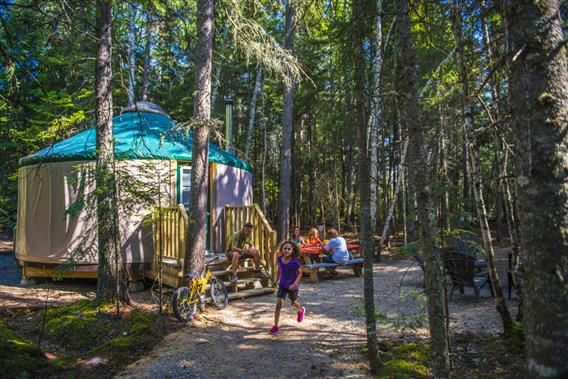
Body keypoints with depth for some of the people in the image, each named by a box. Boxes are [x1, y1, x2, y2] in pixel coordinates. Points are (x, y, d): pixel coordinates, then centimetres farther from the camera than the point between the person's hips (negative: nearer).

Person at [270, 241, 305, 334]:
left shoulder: (294, 262, -25)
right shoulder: (279, 259, -10)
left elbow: (300, 273, -14)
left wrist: (294, 284, -23)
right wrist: (279, 279, 12)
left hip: (292, 286, -3)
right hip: (282, 285, 3)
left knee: (293, 302, 20)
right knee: (278, 303, -8)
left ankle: (301, 310, 56)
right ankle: (275, 326, -1)